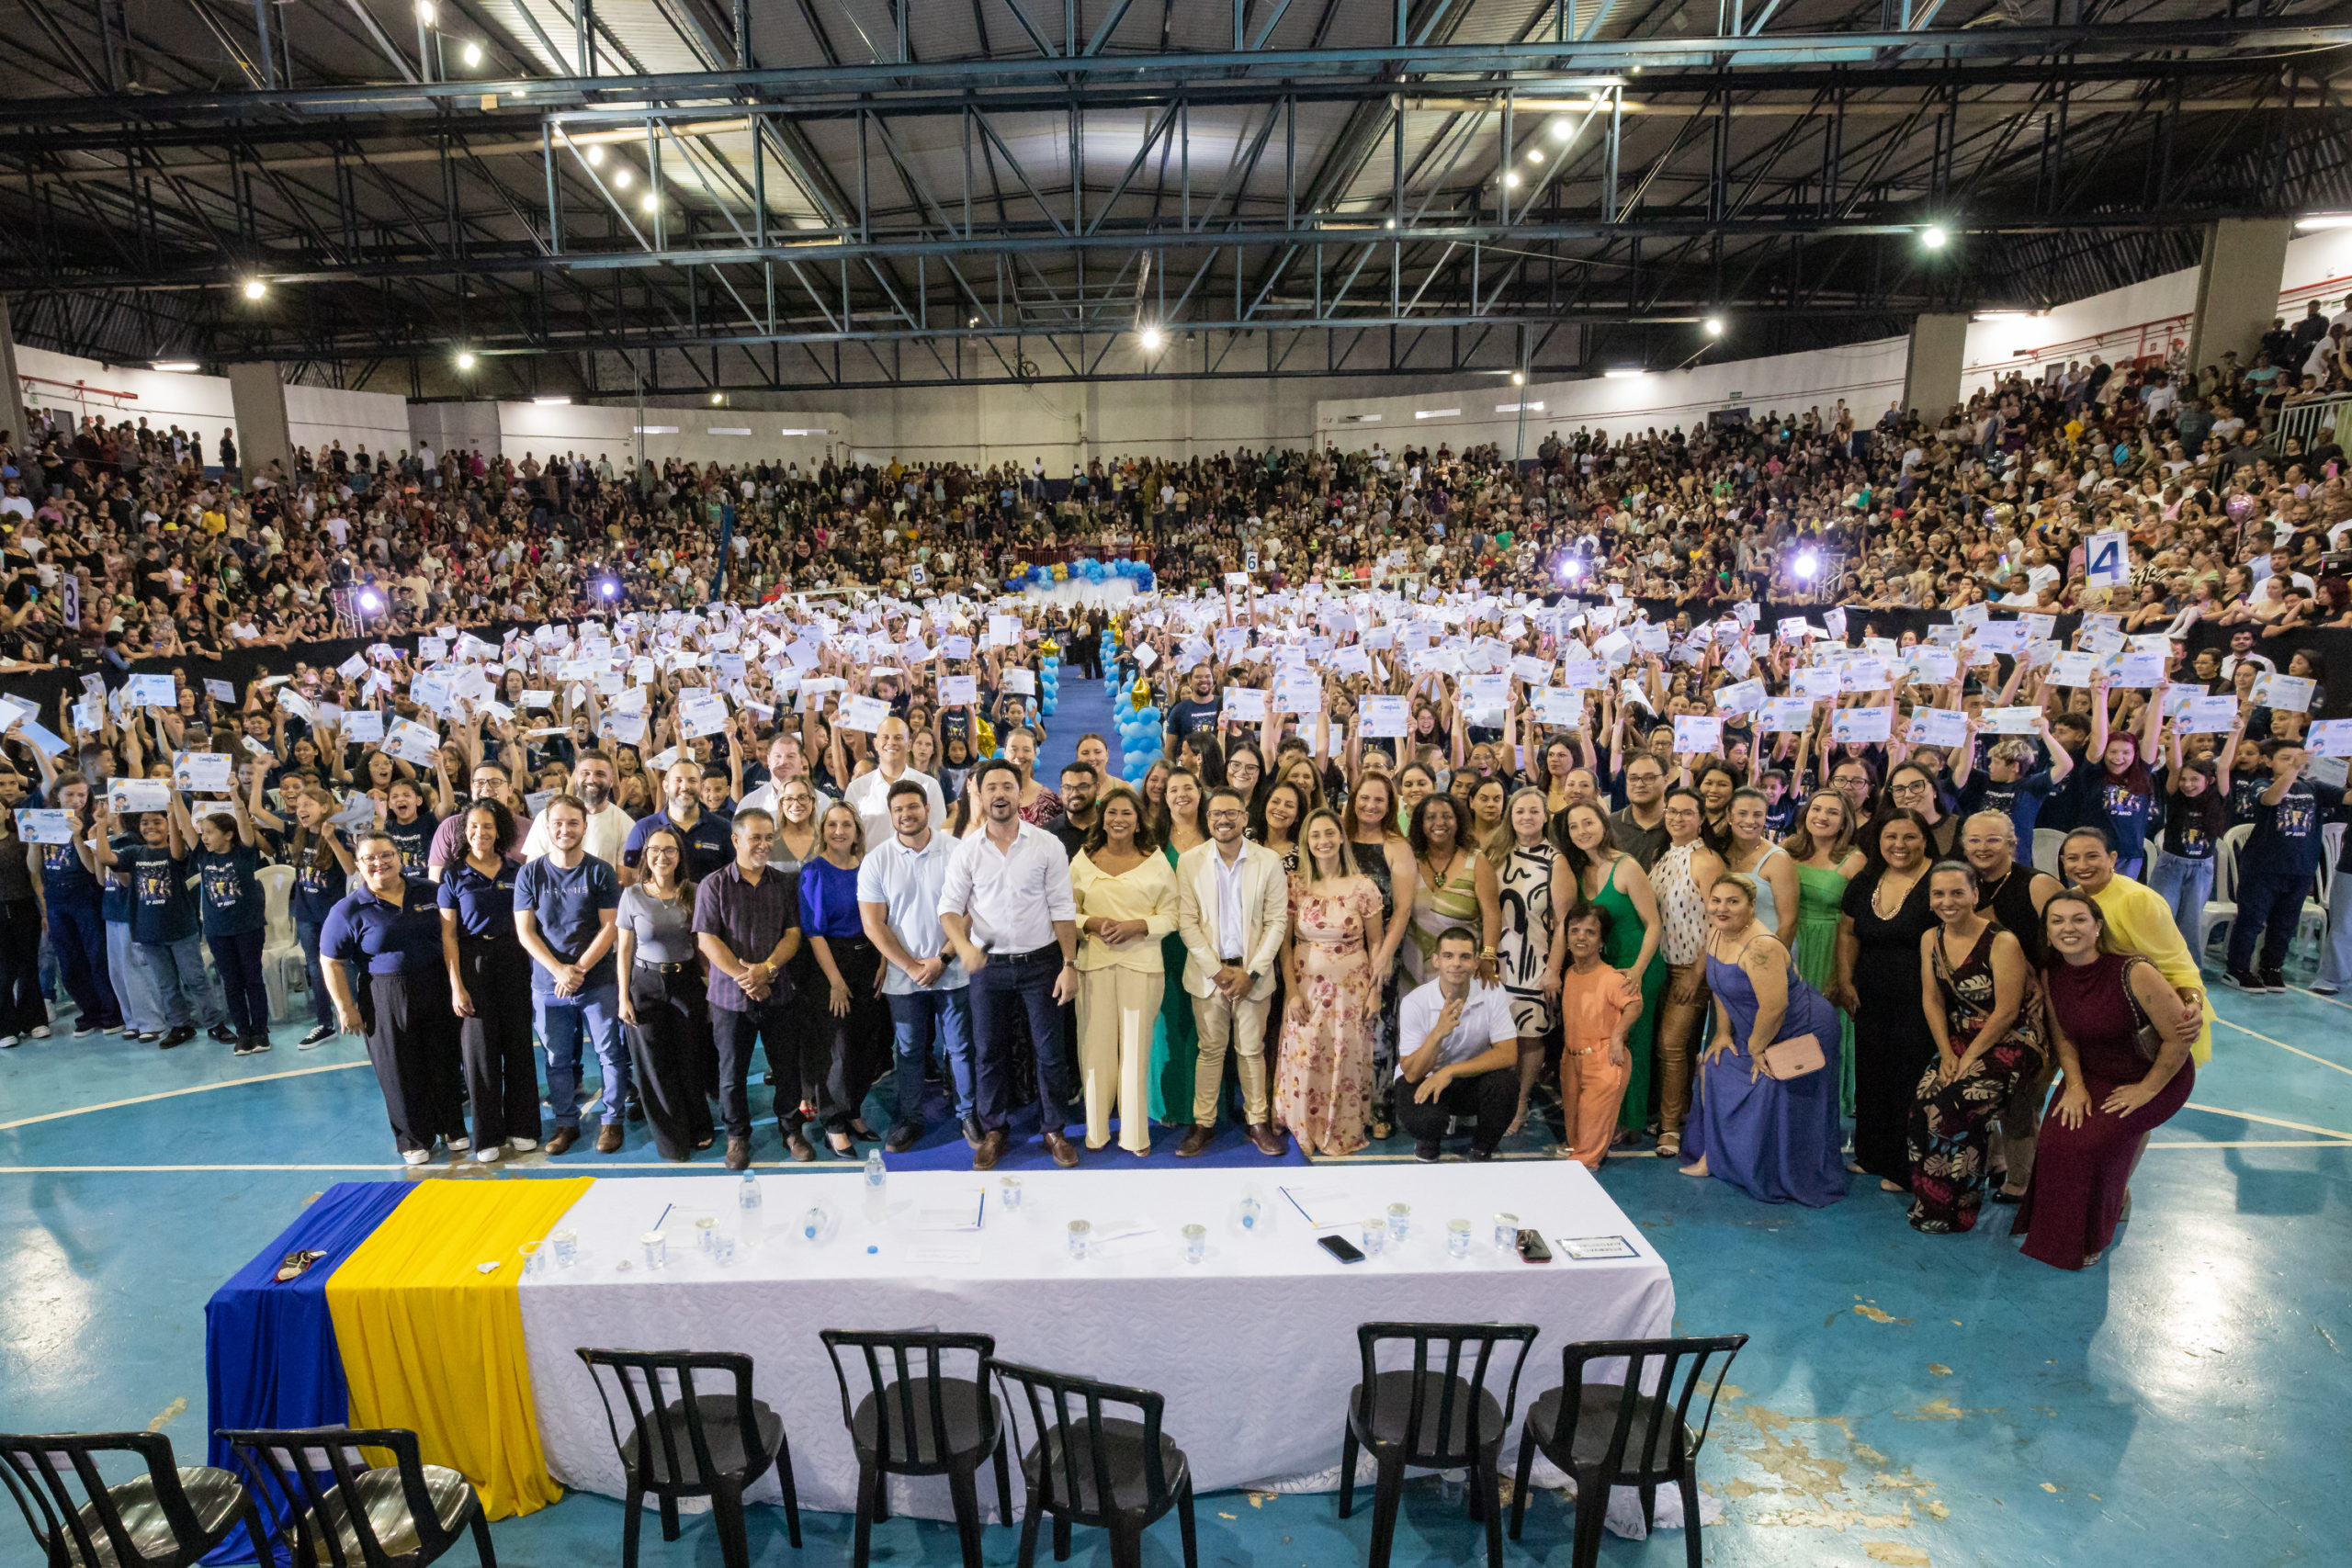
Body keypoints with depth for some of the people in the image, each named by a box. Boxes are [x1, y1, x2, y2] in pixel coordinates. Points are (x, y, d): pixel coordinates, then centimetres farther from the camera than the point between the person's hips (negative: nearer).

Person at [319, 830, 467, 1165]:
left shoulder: (426, 893, 3)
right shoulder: (348, 910, -7)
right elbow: (332, 963, -5)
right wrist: (346, 1009, -8)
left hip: (435, 989, 3)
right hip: (387, 999, -3)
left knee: (444, 1062, 11)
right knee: (401, 1070, 7)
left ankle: (452, 1128, 28)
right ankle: (414, 1139, 24)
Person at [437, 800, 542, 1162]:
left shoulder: (515, 872, 5)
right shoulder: (453, 875, -1)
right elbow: (448, 933, -3)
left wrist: (534, 969, 1)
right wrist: (456, 985, -8)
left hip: (512, 959, 2)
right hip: (473, 963, -2)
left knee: (518, 1041, 5)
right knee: (479, 1044, 2)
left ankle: (521, 1127, 17)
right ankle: (487, 1134, 13)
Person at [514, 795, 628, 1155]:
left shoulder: (600, 872, -3)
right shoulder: (530, 874, 2)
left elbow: (610, 927, -5)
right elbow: (525, 931, -1)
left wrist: (579, 968, -14)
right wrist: (558, 969, -13)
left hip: (598, 982, -1)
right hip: (547, 985, 2)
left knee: (610, 1054, 4)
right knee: (557, 1059, 10)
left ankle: (612, 1120, 19)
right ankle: (566, 1123, 25)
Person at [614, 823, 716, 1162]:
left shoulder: (692, 894, 0)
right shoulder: (632, 895, -2)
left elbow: (702, 946, 5)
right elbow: (625, 949, 1)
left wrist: (709, 990, 3)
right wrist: (623, 997, -2)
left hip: (686, 982, 1)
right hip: (646, 985, 0)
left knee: (691, 1060, 7)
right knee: (655, 1065, 4)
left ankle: (698, 1130, 27)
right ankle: (673, 1141, 19)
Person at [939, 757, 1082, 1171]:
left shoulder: (1047, 845, -4)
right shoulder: (967, 850, 0)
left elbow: (1063, 909, -3)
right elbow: (950, 907, -1)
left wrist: (1070, 964, -7)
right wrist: (964, 945, -20)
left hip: (1040, 961, -1)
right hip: (988, 964, 1)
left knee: (1050, 1052, 5)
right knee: (989, 1052, 11)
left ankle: (1053, 1130, 23)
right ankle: (994, 1130, 28)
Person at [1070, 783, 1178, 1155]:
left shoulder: (1157, 862, 4)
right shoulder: (1082, 861, 8)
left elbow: (1171, 915, 2)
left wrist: (1136, 926, -14)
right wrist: (1092, 924, -11)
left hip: (1141, 962, -1)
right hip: (1094, 961, 1)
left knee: (1135, 1044, 2)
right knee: (1096, 1043, 3)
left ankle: (1134, 1132, 15)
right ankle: (1096, 1129, 18)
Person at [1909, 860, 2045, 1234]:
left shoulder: (2002, 942, -17)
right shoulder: (1931, 939, 3)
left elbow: (2006, 1012, -17)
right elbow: (1932, 1000, 5)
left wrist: (1969, 1057, -15)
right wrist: (1947, 1053, -5)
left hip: (2010, 1040, -6)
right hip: (1960, 1036, 6)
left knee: (1955, 1103, -24)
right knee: (1923, 1096, -16)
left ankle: (1951, 1211, -7)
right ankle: (1925, 1198, 0)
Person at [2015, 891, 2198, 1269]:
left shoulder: (2134, 973, -27)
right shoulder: (2051, 975, -9)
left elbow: (2178, 1038, -20)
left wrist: (2146, 1090, -13)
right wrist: (2074, 1086, -6)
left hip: (2158, 1078, -5)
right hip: (2093, 1074, 5)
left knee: (2097, 1138, -22)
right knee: (2058, 1135, -15)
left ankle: (2091, 1239, 3)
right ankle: (2057, 1230, 10)